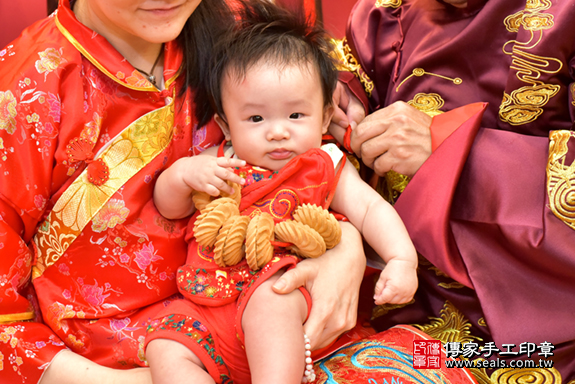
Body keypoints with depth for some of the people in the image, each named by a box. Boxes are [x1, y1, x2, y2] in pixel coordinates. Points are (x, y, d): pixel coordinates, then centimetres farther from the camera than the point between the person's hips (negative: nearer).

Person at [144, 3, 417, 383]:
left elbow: (370, 208, 4)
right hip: (208, 311, 3)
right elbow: (168, 206, 20)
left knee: (268, 297, -37)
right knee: (166, 350, -21)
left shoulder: (326, 167, 12)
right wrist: (183, 173, -3)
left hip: (283, 296, -3)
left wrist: (402, 260, -14)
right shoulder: (217, 163, 16)